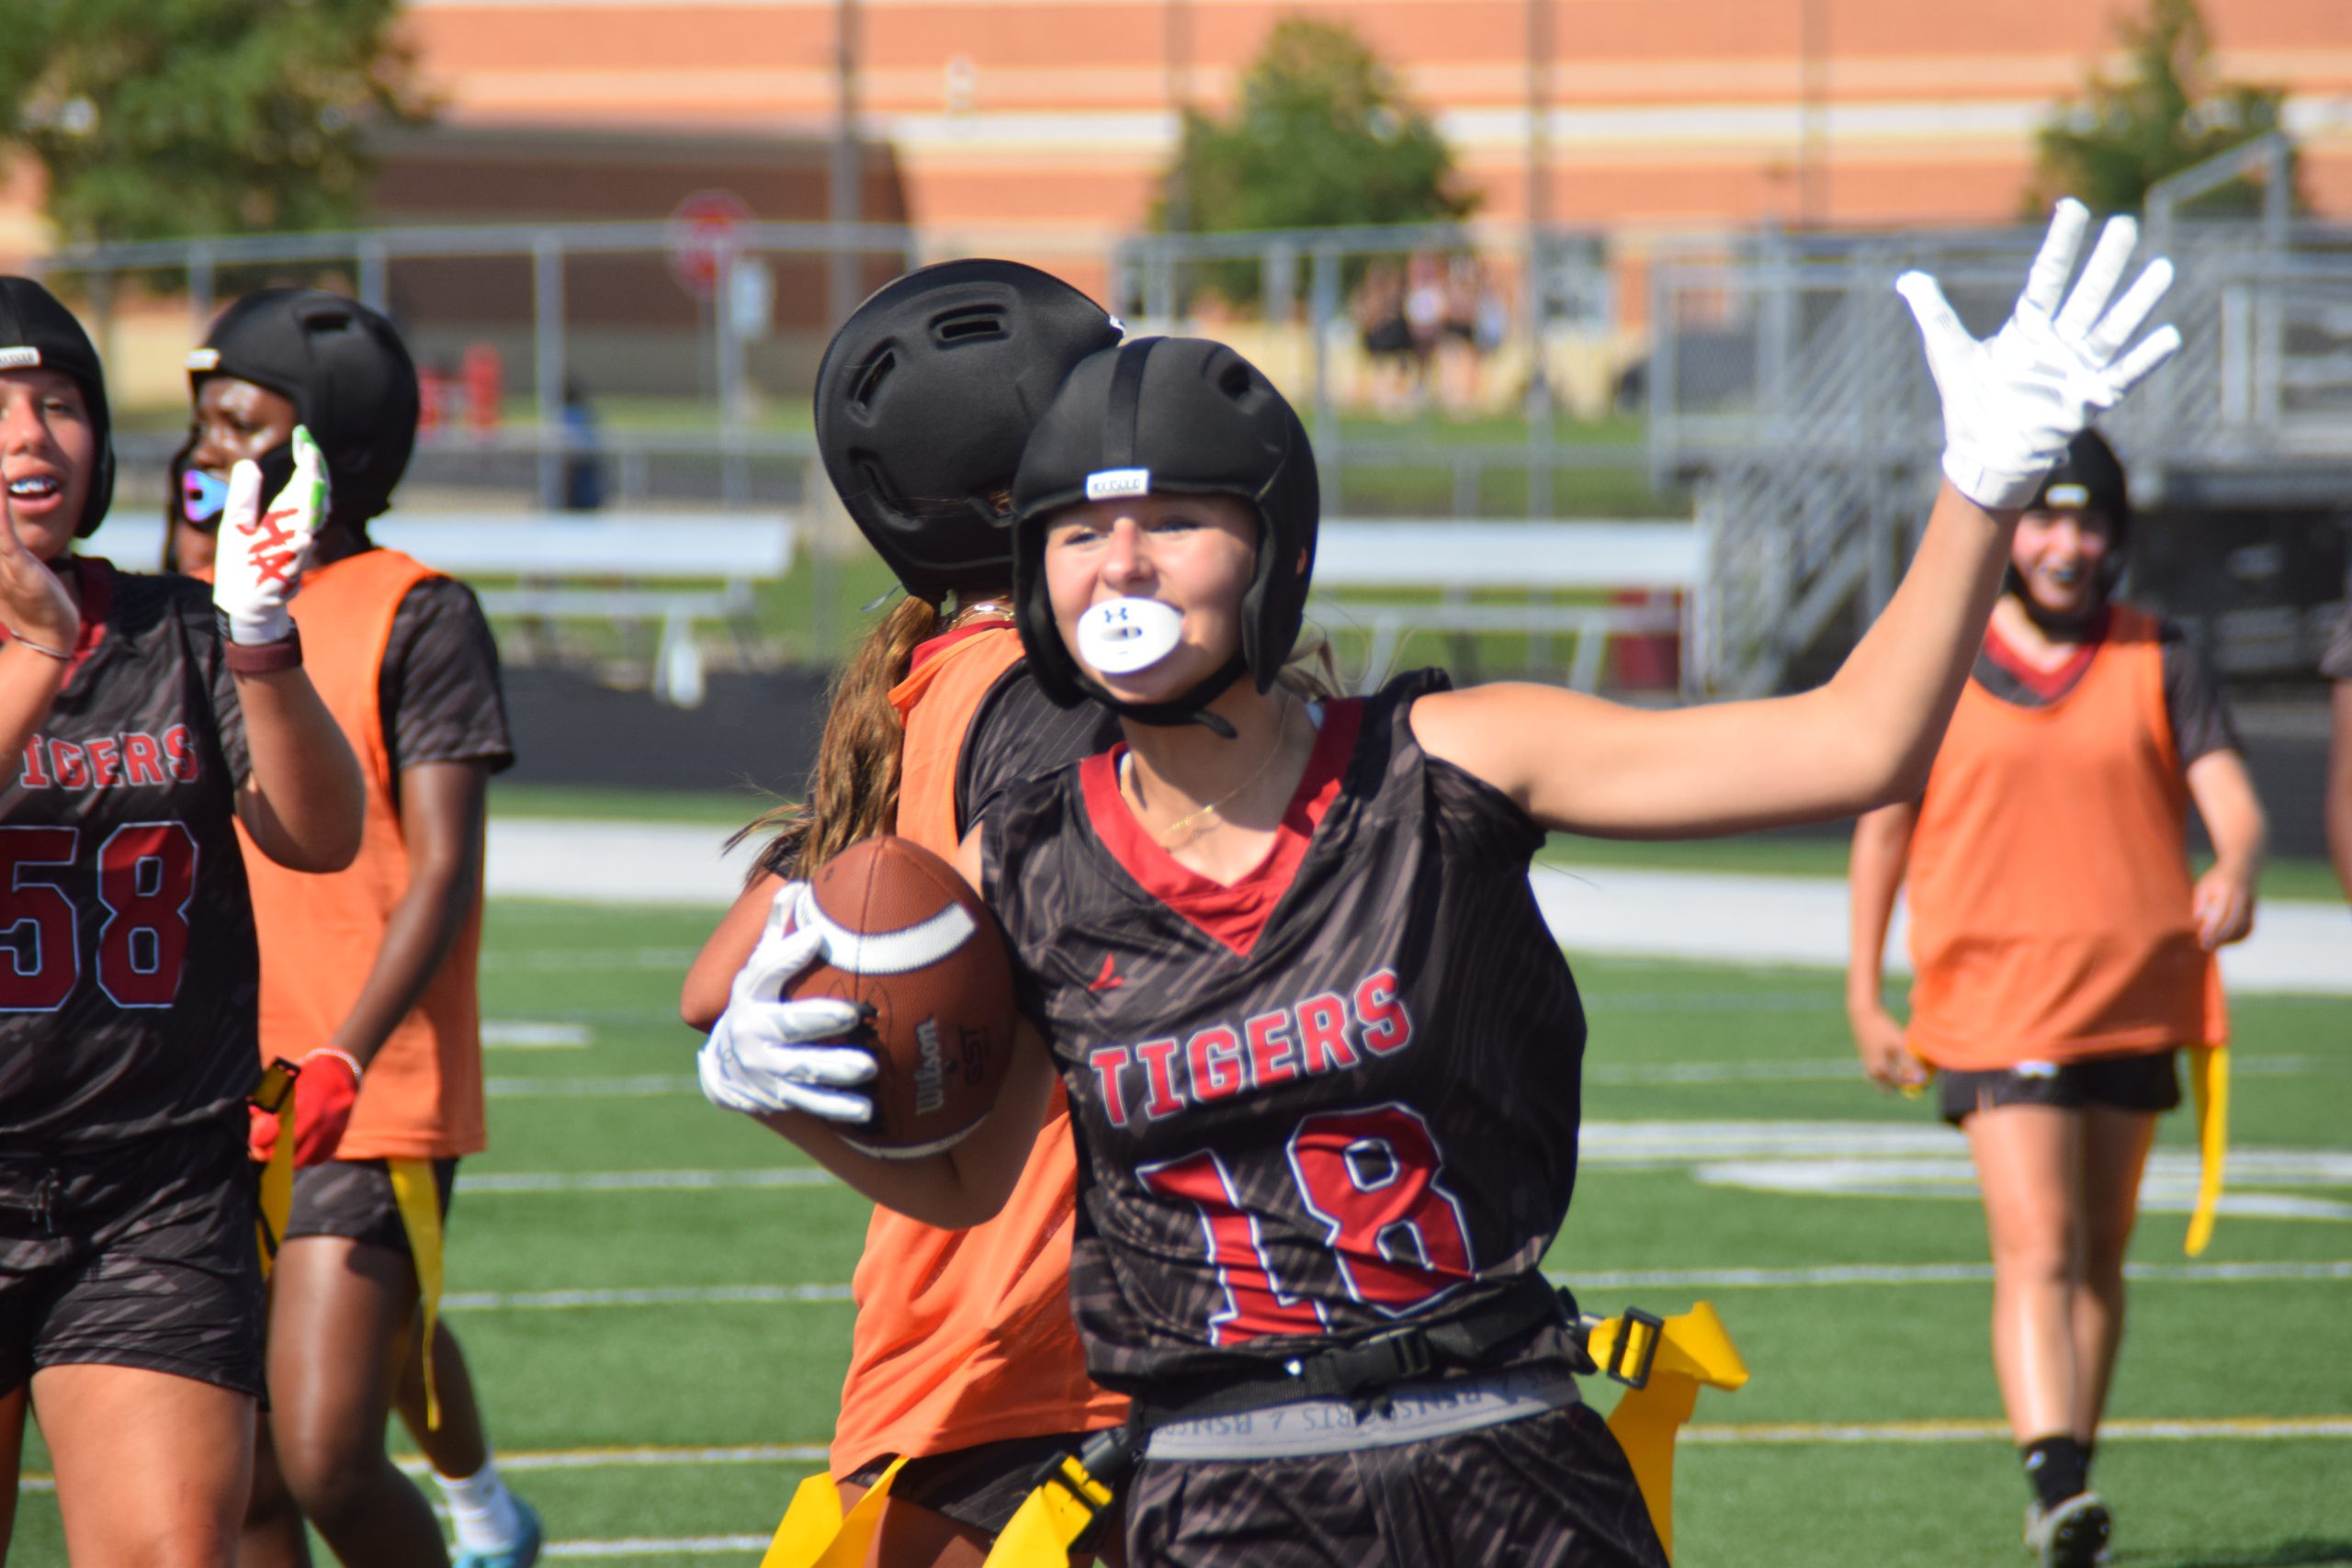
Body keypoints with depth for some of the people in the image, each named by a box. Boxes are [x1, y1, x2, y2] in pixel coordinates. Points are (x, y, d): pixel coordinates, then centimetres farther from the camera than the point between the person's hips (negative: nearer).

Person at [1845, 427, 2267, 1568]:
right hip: (1992, 998, -3)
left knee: (2099, 1257, 12)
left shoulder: (2157, 662, 6)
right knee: (2036, 1250, -17)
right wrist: (1864, 996, 7)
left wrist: (2235, 874, -26)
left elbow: (2230, 795, -2)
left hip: (2134, 996, 3)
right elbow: (1882, 823, 9)